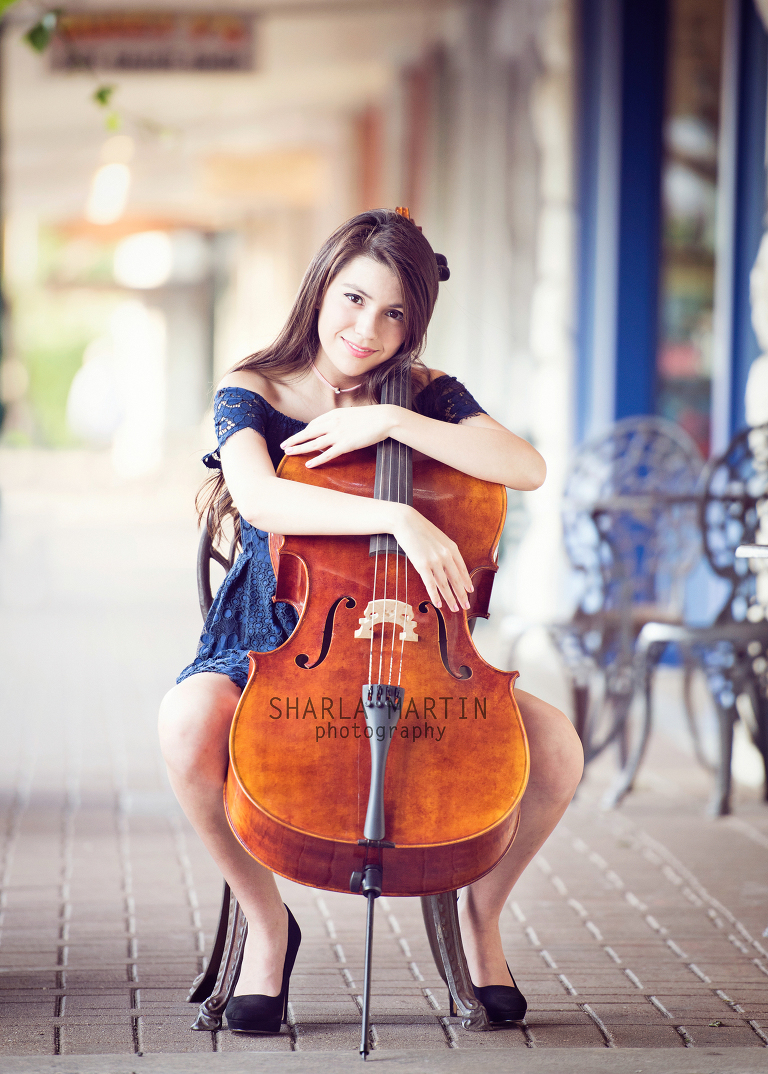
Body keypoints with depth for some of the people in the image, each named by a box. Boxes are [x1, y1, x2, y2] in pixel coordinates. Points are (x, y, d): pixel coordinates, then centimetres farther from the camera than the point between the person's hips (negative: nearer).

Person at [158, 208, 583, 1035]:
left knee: (555, 744, -22)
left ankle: (480, 912, 8)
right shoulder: (252, 392, -2)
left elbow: (528, 469, -13)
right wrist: (397, 518, -36)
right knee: (188, 721, -37)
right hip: (270, 642, -2)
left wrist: (393, 423, -19)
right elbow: (258, 496, -25)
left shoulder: (427, 397, 5)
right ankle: (267, 923, -11)